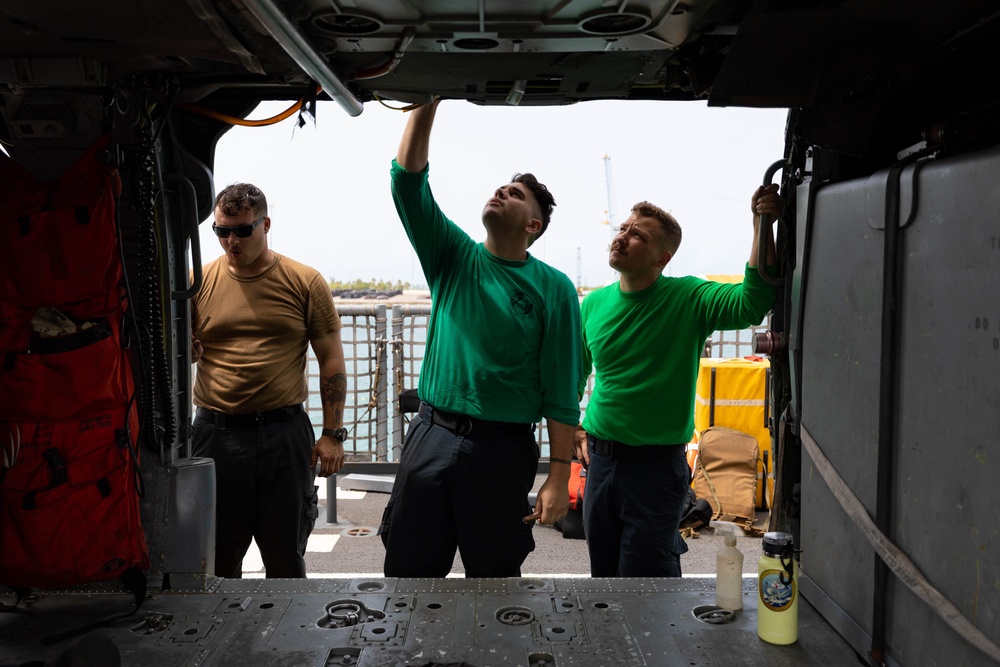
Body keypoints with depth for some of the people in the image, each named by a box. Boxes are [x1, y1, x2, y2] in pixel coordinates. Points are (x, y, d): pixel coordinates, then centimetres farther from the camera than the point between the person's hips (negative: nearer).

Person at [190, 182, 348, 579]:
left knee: (287, 560, 11)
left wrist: (333, 434, -3)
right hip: (215, 433, 1)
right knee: (217, 563, 12)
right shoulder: (199, 282, 4)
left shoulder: (305, 283, 0)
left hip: (285, 433, -1)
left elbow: (332, 361, 2)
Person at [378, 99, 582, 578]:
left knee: (495, 578, 11)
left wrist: (559, 476, -10)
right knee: (408, 572, 10)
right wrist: (428, 102, -9)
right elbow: (407, 179, -3)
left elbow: (561, 392, -6)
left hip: (503, 448, -2)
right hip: (432, 436, 3)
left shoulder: (553, 288, -2)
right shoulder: (453, 258, 7)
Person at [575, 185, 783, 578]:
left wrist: (763, 226, -33)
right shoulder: (593, 304, 3)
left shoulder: (688, 299, -10)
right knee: (603, 577, 19)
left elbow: (751, 302, -28)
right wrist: (574, 429, 10)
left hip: (657, 464, -5)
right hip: (600, 459, 5)